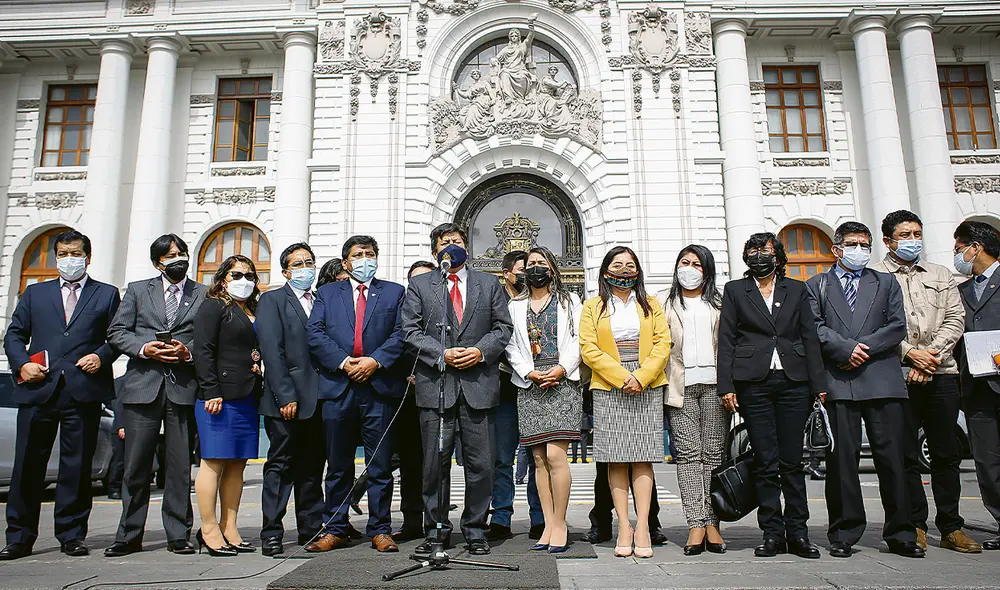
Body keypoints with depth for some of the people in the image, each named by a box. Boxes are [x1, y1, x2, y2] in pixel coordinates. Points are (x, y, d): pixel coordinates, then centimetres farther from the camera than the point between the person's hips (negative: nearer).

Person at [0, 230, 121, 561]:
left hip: (84, 393, -2)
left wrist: (102, 356, -10)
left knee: (77, 466, 3)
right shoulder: (35, 293, 18)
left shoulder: (106, 295, 13)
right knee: (27, 464, 4)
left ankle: (72, 535, 13)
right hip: (38, 390, 2)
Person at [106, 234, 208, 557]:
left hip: (184, 388, -1)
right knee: (136, 465, 4)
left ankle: (179, 535, 12)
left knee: (180, 466, 3)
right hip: (143, 385, 1)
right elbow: (116, 332, 9)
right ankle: (130, 535, 17)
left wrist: (188, 352, -11)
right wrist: (143, 348, -8)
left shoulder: (204, 295, 11)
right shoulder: (137, 290, 15)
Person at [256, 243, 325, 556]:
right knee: (280, 465, 1)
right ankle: (271, 534, 9)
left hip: (317, 399, 5)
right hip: (287, 400, -5)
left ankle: (311, 529, 19)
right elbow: (271, 352, -8)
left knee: (312, 468, 11)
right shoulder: (272, 300, 2)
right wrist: (286, 397, -15)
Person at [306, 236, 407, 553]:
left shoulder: (394, 292, 13)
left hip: (380, 387, -1)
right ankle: (335, 530, 20)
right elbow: (315, 334, 3)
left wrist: (375, 361, -13)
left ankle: (380, 530, 15)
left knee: (380, 466, 4)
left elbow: (401, 333, 1)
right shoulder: (327, 293, 15)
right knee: (338, 466, 9)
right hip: (337, 387, 1)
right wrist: (343, 362, -10)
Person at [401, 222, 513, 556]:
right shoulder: (419, 285, 11)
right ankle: (437, 530, 19)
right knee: (435, 463, 5)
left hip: (479, 384, 1)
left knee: (481, 464, 3)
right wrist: (441, 354, -10)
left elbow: (503, 327, 10)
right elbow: (411, 331, 3)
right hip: (435, 384, 0)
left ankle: (475, 531, 17)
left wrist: (481, 350, -8)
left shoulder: (489, 284, 15)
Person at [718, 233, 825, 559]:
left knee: (792, 460, 3)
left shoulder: (796, 290, 14)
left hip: (793, 382, 1)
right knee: (765, 462, 0)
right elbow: (726, 340, 4)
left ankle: (797, 532, 12)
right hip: (754, 383, -1)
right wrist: (727, 386, -4)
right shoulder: (734, 290, 10)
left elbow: (810, 338, 10)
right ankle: (772, 533, 9)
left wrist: (818, 385, 2)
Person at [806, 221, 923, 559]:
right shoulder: (817, 285, 14)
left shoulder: (886, 283, 18)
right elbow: (814, 327, 1)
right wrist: (846, 349, -12)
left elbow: (897, 326, 6)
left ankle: (900, 534, 12)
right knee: (841, 458, 0)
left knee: (892, 456, 1)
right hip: (837, 381, -1)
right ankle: (844, 534, 9)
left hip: (882, 379, 1)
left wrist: (864, 347, -7)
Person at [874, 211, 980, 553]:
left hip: (941, 373, 4)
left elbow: (955, 318, 7)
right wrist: (910, 353, -13)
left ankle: (951, 528, 16)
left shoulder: (940, 275, 17)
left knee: (947, 453, 6)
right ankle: (915, 525, 10)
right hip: (898, 375, -3)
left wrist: (933, 354, -7)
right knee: (906, 454, 0)